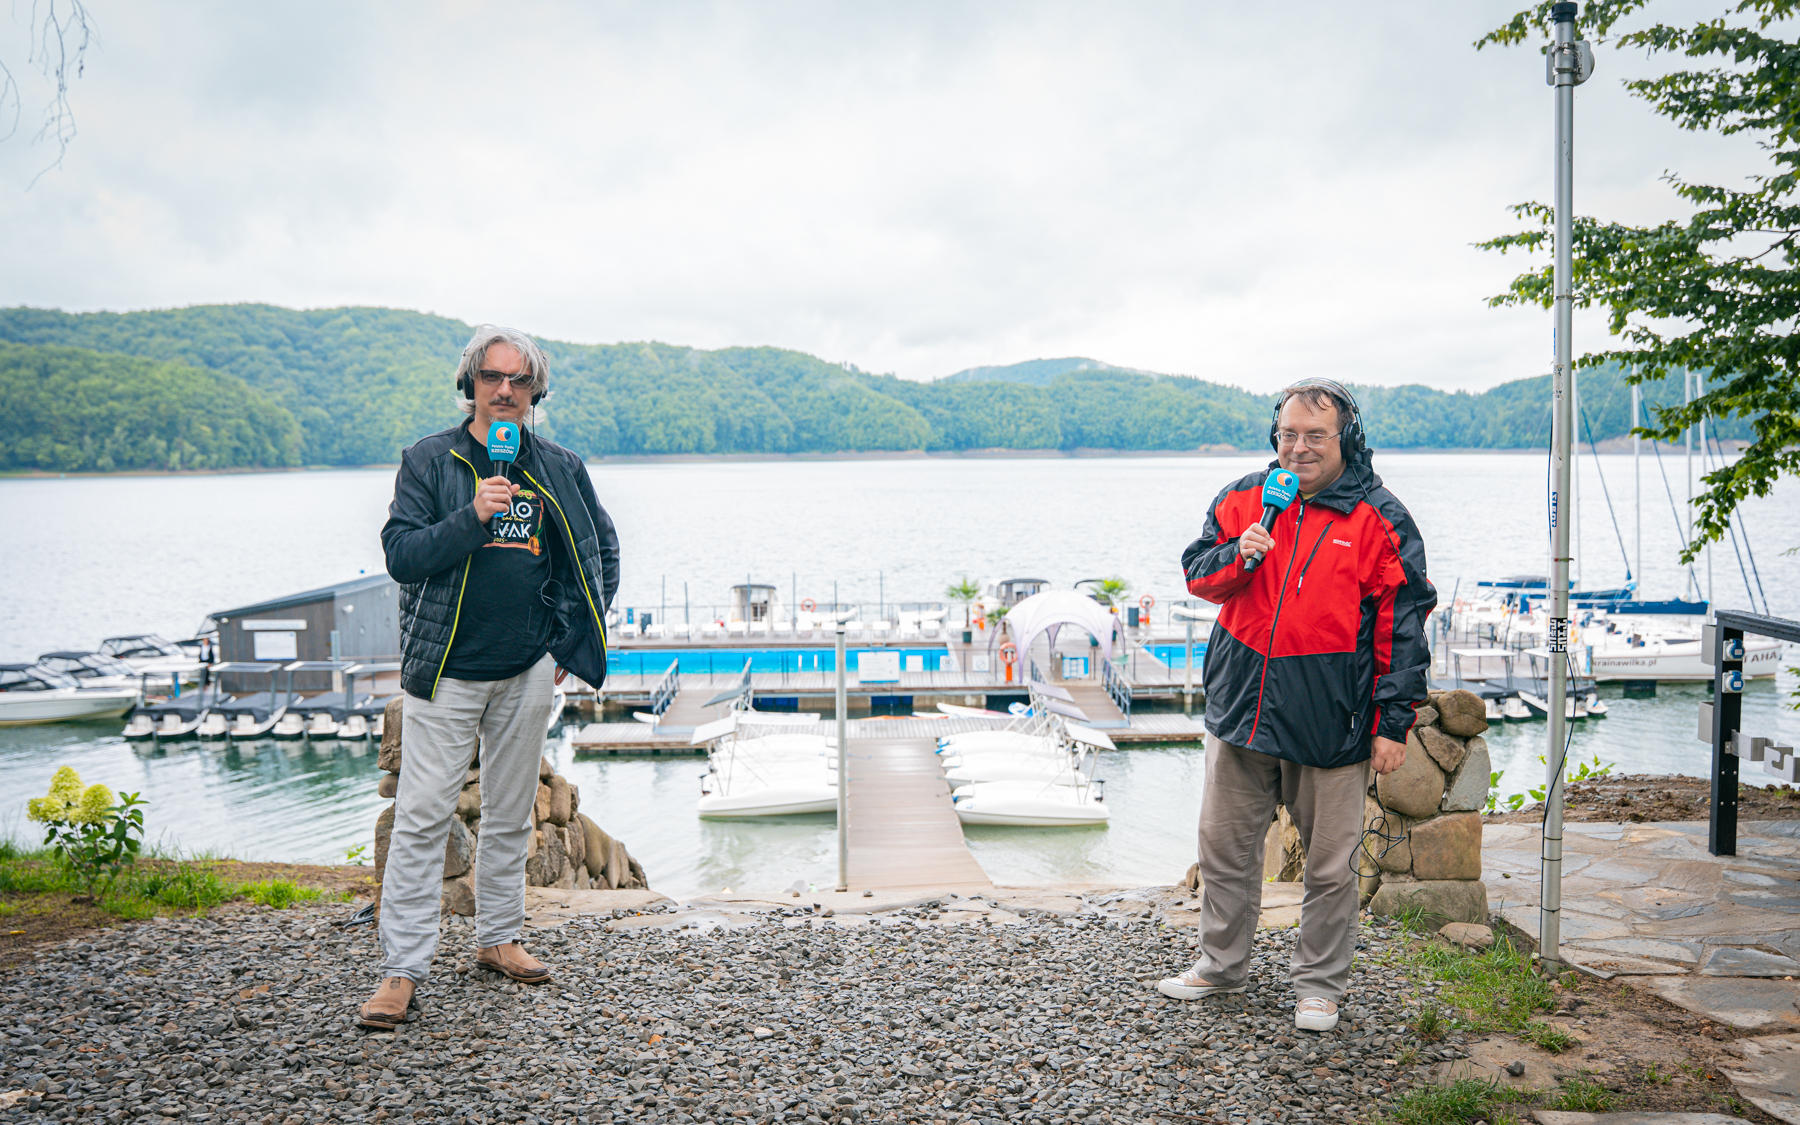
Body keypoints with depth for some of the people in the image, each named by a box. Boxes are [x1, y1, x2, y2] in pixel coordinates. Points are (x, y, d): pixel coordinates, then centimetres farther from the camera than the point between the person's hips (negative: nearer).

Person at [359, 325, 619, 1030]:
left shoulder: (560, 470, 7)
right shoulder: (428, 462, -1)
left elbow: (602, 552, 18)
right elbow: (400, 555, -10)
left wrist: (574, 638, 11)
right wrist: (472, 517, -23)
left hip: (528, 669, 3)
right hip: (447, 669, -3)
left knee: (511, 813, 13)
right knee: (422, 815, -5)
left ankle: (498, 938, 27)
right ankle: (402, 968, 1)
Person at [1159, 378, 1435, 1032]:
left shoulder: (1379, 521, -5)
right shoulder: (1244, 500, 5)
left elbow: (1403, 629, -5)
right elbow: (1196, 574, 10)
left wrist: (1393, 724, -9)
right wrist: (1237, 556, -13)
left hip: (1330, 721, -3)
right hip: (1240, 708, 4)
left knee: (1330, 863, 7)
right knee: (1224, 847, 15)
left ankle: (1319, 984, 25)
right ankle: (1221, 964, 33)